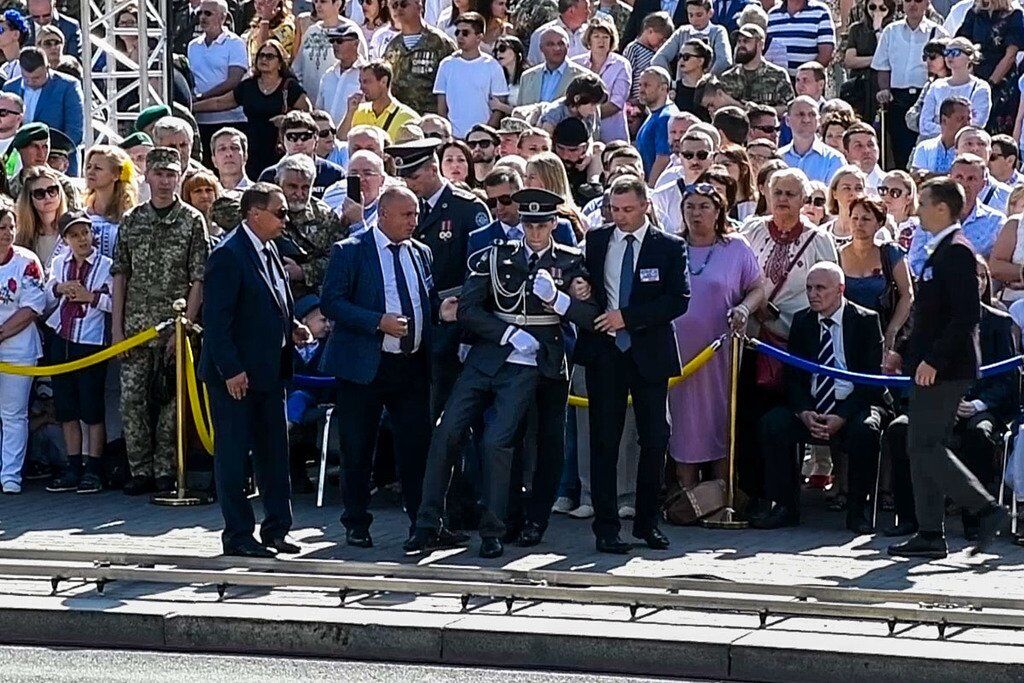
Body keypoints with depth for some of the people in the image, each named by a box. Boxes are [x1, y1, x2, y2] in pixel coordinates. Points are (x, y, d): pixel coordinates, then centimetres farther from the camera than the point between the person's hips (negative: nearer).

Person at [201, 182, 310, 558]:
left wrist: (293, 328, 6)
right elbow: (215, 319, -19)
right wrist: (231, 370, -22)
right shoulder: (229, 255, -15)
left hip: (269, 371, 9)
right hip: (235, 374, -9)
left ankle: (277, 528, 20)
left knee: (274, 452, 12)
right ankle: (238, 535, 4)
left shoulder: (269, 252, 12)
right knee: (233, 454, -1)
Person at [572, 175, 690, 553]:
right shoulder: (594, 241, 8)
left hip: (649, 352, -1)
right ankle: (606, 528, -2)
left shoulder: (670, 247, 1)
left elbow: (679, 299, -8)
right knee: (604, 440, -3)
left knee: (655, 440, 2)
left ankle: (647, 522, 15)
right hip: (604, 352, 1)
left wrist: (628, 317, -14)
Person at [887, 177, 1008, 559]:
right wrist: (905, 353, 18)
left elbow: (967, 315, -23)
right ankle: (929, 535, 11)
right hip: (932, 367, 10)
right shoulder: (941, 251, 16)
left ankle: (985, 509, -6)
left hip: (945, 369, -10)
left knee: (925, 446, -11)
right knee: (921, 448, 9)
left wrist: (933, 361, -23)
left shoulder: (956, 252, -15)